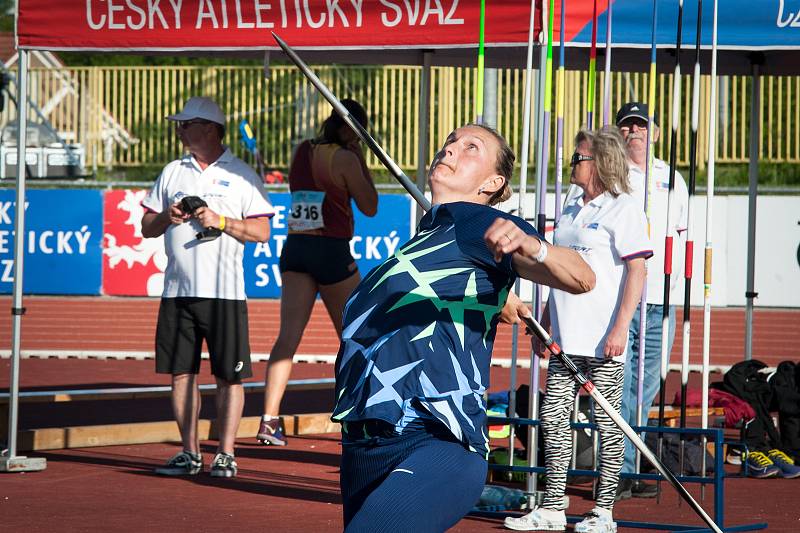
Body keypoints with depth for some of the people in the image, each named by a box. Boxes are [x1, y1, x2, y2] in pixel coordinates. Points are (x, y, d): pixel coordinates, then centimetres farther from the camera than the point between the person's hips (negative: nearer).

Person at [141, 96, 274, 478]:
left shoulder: (241, 175, 2)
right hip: (177, 290, 4)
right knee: (181, 372, 4)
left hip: (224, 293, -4)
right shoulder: (173, 172, 15)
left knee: (229, 375, -3)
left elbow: (262, 231, -3)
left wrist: (221, 221, -14)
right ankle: (190, 453, 12)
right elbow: (147, 228, 16)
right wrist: (167, 217, -4)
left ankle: (225, 455, 2)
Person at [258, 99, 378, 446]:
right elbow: (370, 207, 0)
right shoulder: (344, 158, -8)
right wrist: (361, 163, 5)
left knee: (288, 336, -3)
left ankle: (269, 419, -15)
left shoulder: (301, 152, 10)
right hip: (332, 251, -5)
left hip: (295, 249, 5)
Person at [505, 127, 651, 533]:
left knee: (607, 423, 0)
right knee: (553, 418, 5)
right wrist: (545, 323, 20)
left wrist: (621, 328, -20)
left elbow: (636, 270, -14)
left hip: (604, 342, -8)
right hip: (566, 338, 8)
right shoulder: (571, 209, 17)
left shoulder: (623, 209, -8)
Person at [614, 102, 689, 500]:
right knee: (616, 384, -10)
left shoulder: (672, 179, 17)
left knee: (646, 387, 7)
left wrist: (675, 281, 12)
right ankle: (616, 471, -8)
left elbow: (682, 235, 22)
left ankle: (631, 467, 15)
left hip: (660, 301, 5)